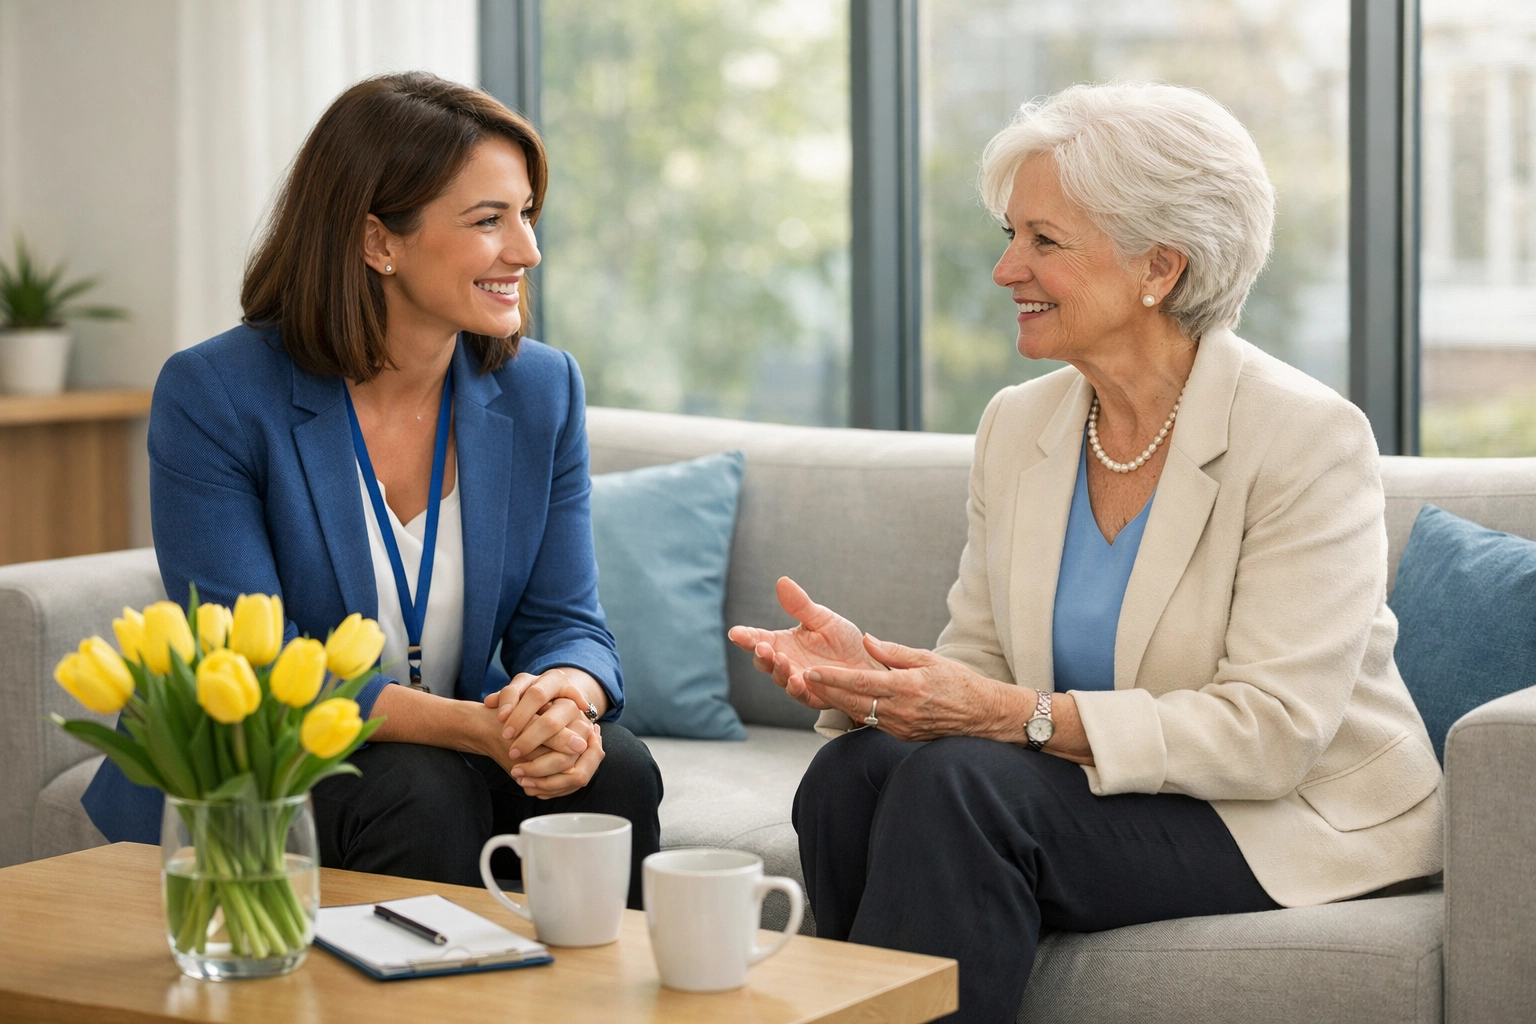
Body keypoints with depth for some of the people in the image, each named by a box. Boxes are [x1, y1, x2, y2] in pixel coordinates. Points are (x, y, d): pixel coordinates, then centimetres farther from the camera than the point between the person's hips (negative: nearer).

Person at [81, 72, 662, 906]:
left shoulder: (541, 390, -1)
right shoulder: (213, 397, -16)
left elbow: (566, 624, -3)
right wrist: (473, 725, -35)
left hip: (456, 753, 4)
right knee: (420, 791, -32)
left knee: (613, 769, -23)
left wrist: (567, 699, -30)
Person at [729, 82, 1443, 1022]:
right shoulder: (1017, 426, 5)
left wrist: (1019, 717, -28)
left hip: (1303, 825, -6)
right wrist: (869, 672, -19)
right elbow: (982, 667, 4)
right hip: (1108, 796, 6)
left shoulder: (1307, 437, -15)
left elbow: (1270, 730, -21)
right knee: (852, 772, -22)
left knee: (962, 782, -29)